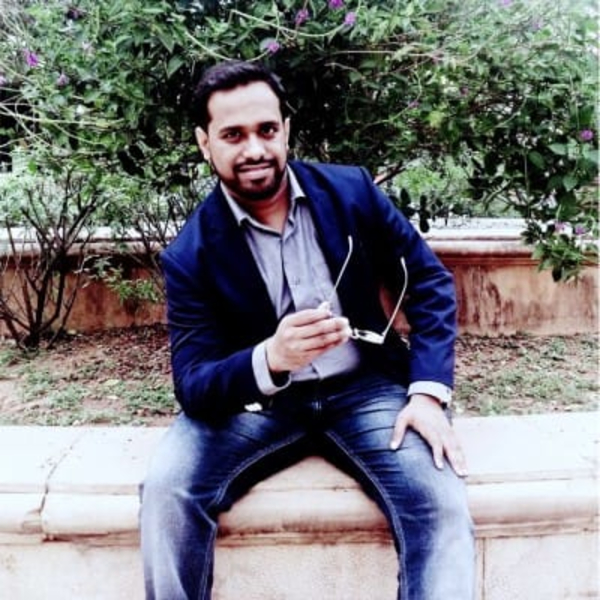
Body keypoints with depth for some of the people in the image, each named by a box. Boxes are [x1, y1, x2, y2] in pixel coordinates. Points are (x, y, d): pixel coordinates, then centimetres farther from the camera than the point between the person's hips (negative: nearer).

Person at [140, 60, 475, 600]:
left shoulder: (350, 190, -5)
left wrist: (429, 392, -11)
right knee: (167, 488, -24)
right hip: (254, 398, 0)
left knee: (443, 503, -23)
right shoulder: (191, 254, -10)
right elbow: (192, 384, -14)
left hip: (364, 386, 1)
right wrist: (270, 358, -36)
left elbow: (430, 281, 2)